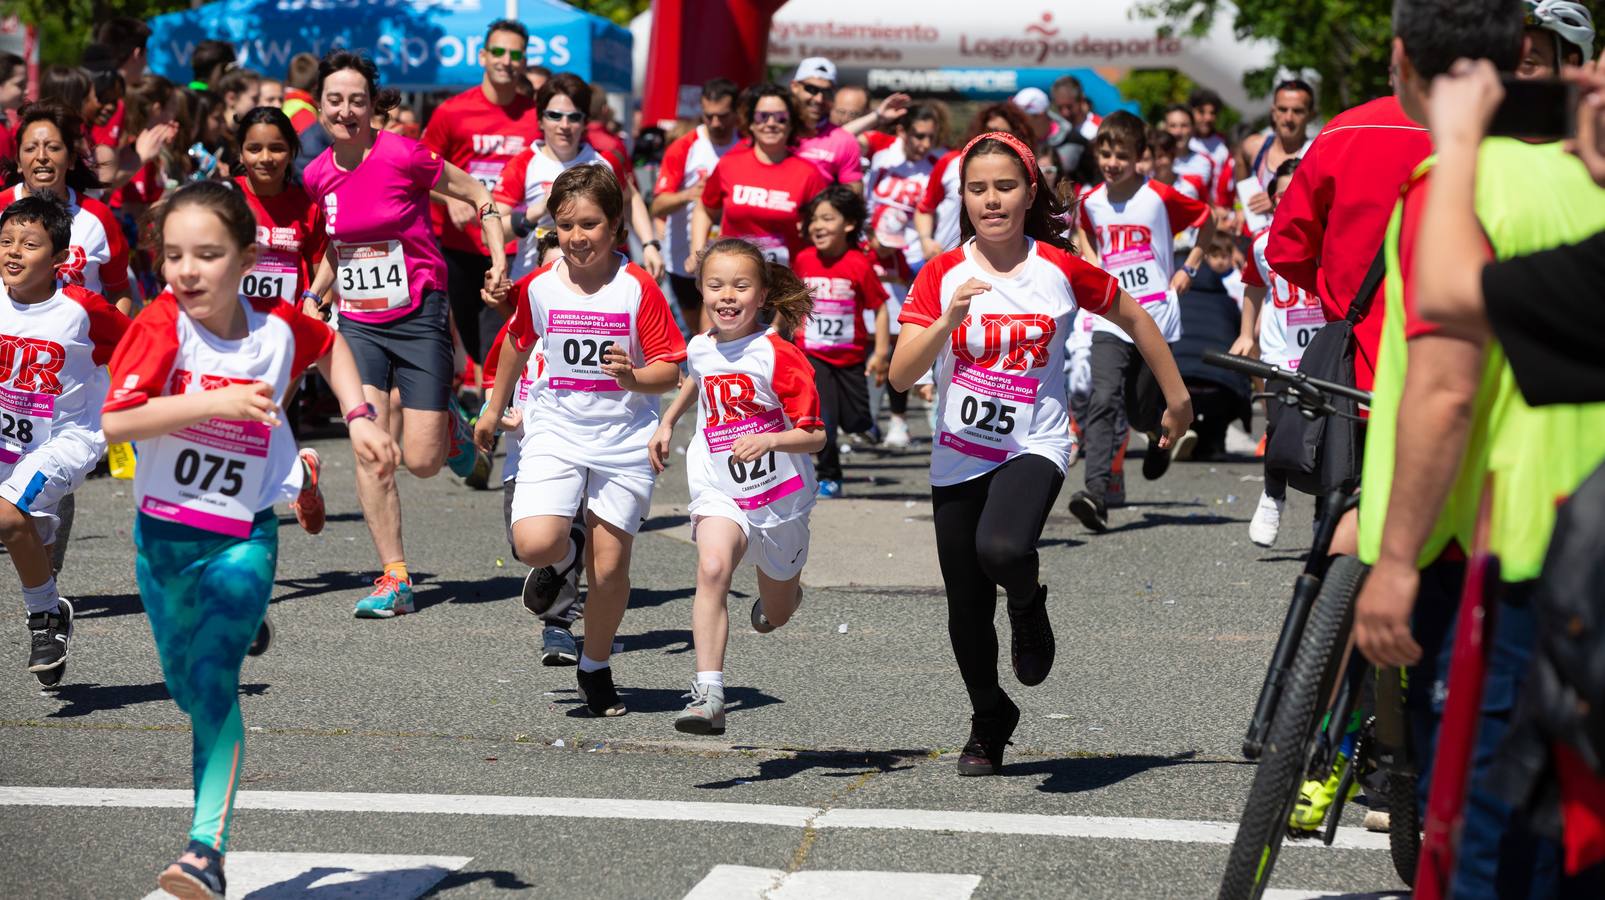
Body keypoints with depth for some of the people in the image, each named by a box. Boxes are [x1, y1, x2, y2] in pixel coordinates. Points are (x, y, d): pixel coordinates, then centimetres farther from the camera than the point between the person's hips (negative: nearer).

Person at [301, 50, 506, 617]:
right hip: (358, 323, 4)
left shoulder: (401, 155, -14)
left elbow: (479, 195, -3)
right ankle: (394, 578, -3)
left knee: (422, 462, -5)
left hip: (418, 318, -4)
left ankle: (451, 429, 31)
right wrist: (315, 296, 14)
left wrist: (499, 261, -12)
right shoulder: (319, 175, 2)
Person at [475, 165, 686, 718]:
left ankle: (596, 667, 26)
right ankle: (566, 554, 18)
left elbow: (671, 370, -6)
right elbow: (518, 343, 19)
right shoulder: (539, 287, -1)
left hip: (624, 441, -1)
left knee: (610, 569, 1)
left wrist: (634, 378, -27)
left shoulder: (638, 289, -9)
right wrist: (494, 411, 28)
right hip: (556, 431, 1)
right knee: (534, 544, -20)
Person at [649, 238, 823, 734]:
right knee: (712, 567, -30)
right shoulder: (700, 349, -1)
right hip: (719, 491, 2)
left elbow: (814, 435, -17)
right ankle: (708, 696, -36)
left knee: (774, 614, 18)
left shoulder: (779, 355, -17)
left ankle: (787, 588, 59)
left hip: (780, 493, -1)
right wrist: (667, 423, 23)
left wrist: (767, 440, -32)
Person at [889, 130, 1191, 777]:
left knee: (1002, 548, -33)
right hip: (959, 456, 2)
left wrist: (1177, 399, 16)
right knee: (966, 609, 7)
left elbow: (1133, 317, 11)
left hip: (1034, 446, -2)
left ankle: (1028, 604, 4)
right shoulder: (943, 276, -3)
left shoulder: (1062, 270, -5)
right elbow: (902, 374, -11)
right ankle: (989, 722, 35)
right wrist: (948, 321, -27)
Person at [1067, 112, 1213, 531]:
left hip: (1156, 319, -2)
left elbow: (1207, 219, 10)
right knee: (1103, 402, -17)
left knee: (1141, 410, 5)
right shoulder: (1091, 201, 4)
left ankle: (1166, 437, 44)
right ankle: (1096, 494, -26)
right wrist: (1092, 265, 11)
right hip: (1110, 320, 2)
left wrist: (1189, 268, 7)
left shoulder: (1160, 197, -6)